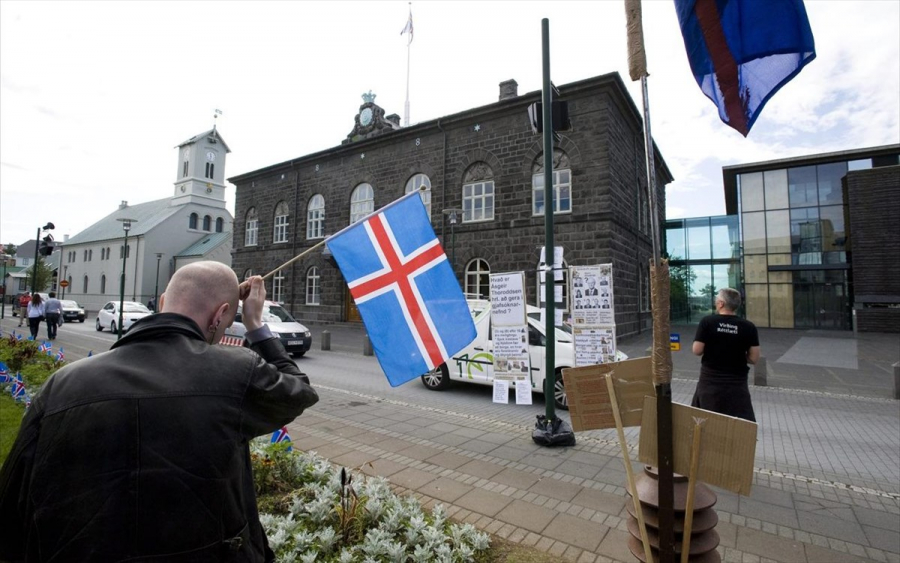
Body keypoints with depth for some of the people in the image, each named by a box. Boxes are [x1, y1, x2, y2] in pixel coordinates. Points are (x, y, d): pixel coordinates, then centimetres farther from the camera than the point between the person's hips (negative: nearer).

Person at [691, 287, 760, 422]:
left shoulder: (707, 321, -9)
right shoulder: (748, 327, -4)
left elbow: (697, 350, -10)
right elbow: (754, 358, -3)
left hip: (710, 381, -1)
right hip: (737, 382, 1)